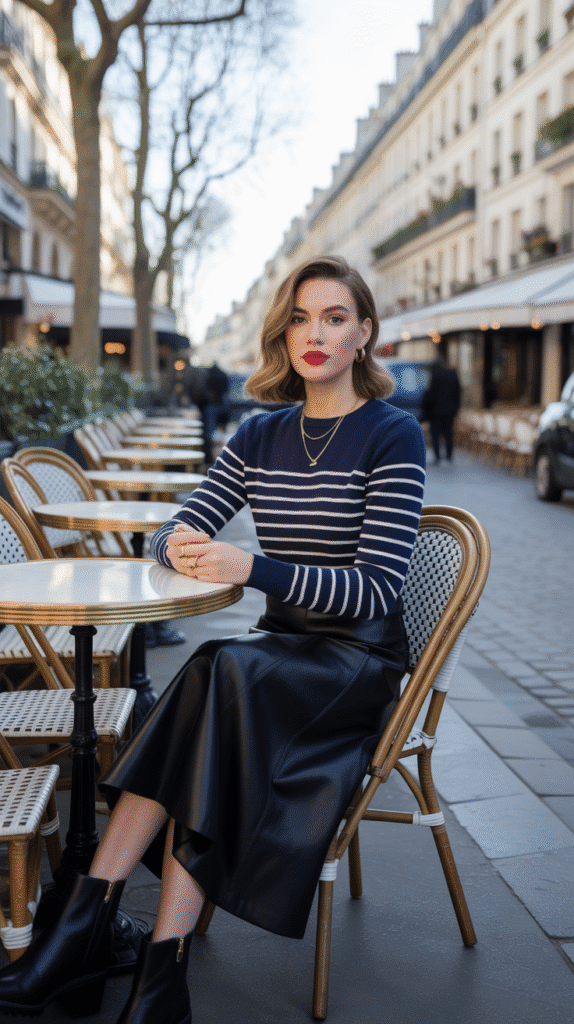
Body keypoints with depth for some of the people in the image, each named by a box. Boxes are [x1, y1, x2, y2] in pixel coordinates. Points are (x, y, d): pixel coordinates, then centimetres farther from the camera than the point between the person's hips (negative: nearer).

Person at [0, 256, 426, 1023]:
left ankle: (87, 926, -31)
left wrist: (252, 569, -28)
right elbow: (175, 532, 10)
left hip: (360, 660, -4)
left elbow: (375, 590, -15)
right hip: (279, 656, 4)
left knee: (221, 673, -31)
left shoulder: (392, 436, -6)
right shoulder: (261, 436, 10)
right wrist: (181, 546, -16)